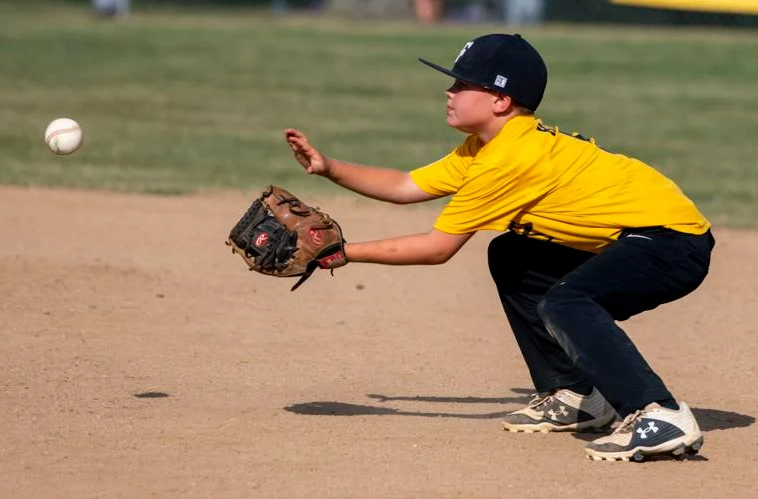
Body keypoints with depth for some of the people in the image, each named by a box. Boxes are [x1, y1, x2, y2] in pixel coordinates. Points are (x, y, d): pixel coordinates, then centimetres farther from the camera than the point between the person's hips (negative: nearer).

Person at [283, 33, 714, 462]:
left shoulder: (512, 156, -20)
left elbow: (437, 248, -16)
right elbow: (405, 187, 12)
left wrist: (345, 252, -11)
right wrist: (328, 167, 3)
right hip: (637, 236, 11)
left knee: (563, 304, -31)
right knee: (510, 258, 17)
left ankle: (661, 417, -33)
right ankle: (575, 395, 20)